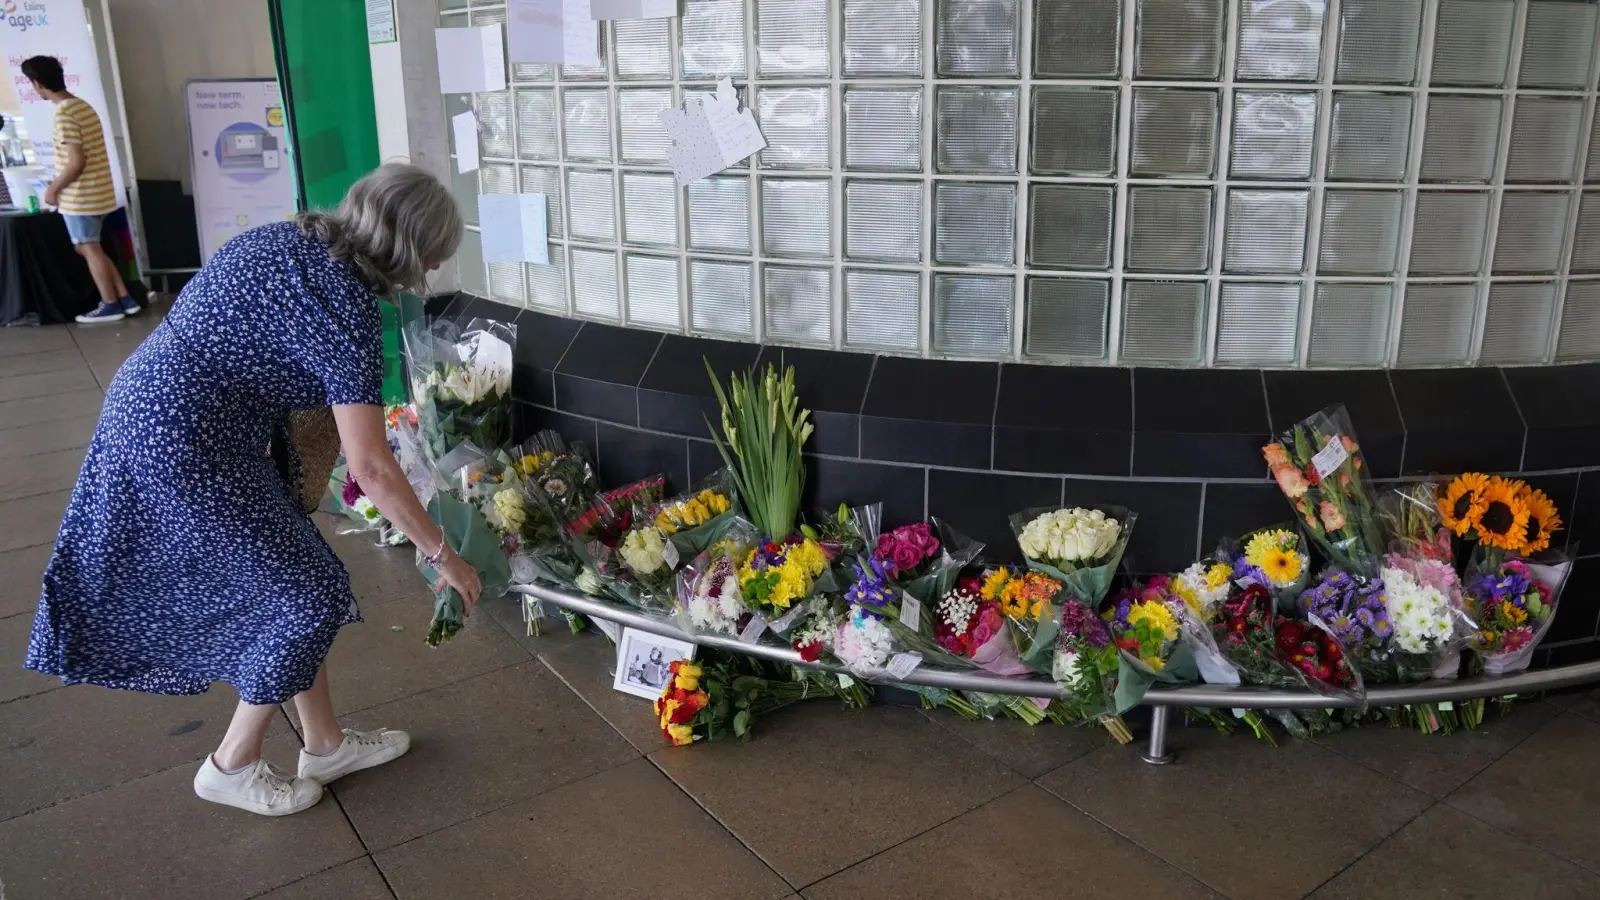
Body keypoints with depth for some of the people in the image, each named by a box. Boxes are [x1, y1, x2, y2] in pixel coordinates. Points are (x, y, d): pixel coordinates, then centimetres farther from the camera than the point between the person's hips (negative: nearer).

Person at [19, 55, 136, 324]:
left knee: (90, 250, 2)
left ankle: (111, 305, 9)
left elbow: (77, 162, -22)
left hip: (80, 196, -9)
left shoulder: (64, 114, -18)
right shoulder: (84, 106, 10)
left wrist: (53, 189, -10)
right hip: (97, 191, 9)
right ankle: (125, 299, 14)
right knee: (87, 248, 16)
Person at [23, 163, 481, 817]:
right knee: (308, 598, 3)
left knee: (301, 579, 16)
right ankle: (234, 766, 21)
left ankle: (324, 744, 29)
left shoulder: (290, 237, 5)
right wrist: (443, 555, -11)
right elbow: (372, 468, -21)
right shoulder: (346, 306, -21)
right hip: (186, 447, -9)